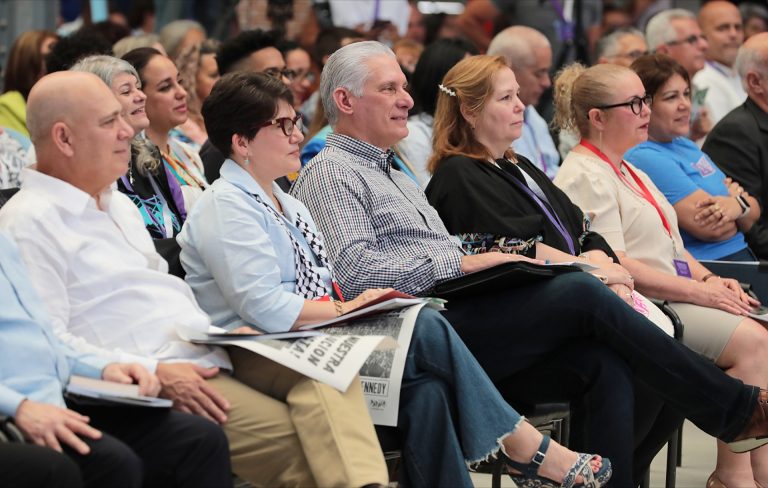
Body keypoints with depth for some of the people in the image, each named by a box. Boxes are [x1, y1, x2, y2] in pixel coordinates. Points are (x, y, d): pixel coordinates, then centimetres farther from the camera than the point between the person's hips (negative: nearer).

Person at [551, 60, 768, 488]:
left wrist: (709, 279, 4)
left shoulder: (630, 172, 23)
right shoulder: (584, 176, -9)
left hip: (676, 297, 10)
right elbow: (613, 265, -17)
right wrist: (699, 292, -17)